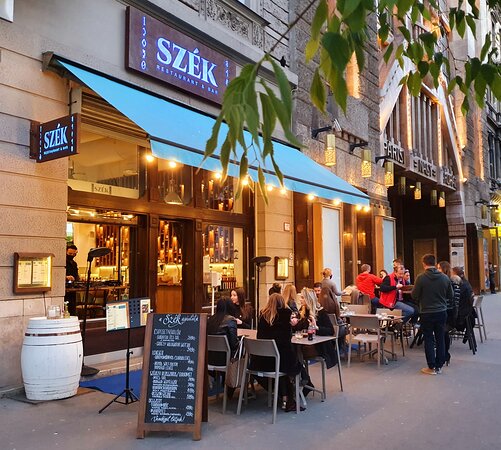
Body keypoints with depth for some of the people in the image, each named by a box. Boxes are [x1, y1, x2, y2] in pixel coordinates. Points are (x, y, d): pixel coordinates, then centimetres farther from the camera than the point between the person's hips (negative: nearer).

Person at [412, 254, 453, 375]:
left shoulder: (421, 278, -15)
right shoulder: (445, 278, -5)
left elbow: (414, 296, -8)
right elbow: (451, 296, 4)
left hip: (427, 313, -3)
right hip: (441, 312, 3)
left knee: (429, 340, 7)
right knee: (440, 339, 12)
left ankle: (431, 367, 10)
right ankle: (439, 366, 19)